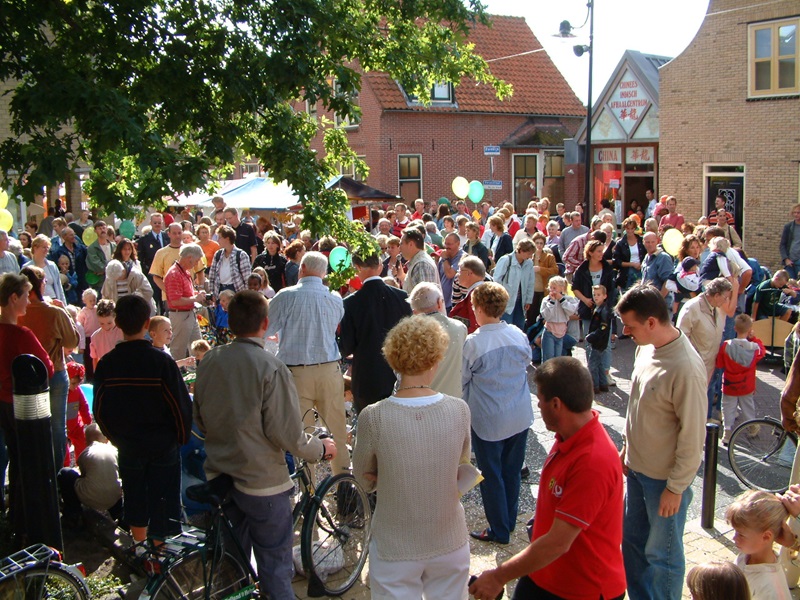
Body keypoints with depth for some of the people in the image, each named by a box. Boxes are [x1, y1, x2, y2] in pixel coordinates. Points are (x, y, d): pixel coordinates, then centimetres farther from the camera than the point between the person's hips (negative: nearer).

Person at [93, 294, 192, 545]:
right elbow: (181, 403, -14)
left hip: (128, 445, 3)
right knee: (162, 497, 7)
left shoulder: (106, 363, -9)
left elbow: (100, 410, -1)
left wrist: (116, 437, 14)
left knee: (135, 497, 19)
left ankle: (139, 543, 34)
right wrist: (182, 436, 2)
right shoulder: (161, 361, -18)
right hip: (163, 442, -3)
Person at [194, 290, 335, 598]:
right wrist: (322, 449, -1)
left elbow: (200, 422, 9)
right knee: (275, 571, 8)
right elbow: (288, 435, -19)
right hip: (262, 482, -6)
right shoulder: (271, 368, -21)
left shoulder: (209, 361, -3)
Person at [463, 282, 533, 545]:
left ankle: (499, 530, 18)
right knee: (512, 471, 19)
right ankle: (509, 521, 33)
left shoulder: (474, 343, -19)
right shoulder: (519, 335, -6)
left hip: (488, 420, -5)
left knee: (491, 475, 9)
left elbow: (461, 380, -7)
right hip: (521, 416, 5)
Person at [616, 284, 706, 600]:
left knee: (662, 554, 9)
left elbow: (693, 435, -22)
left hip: (665, 478, -8)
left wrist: (676, 488, -16)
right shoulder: (647, 347, -3)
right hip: (637, 467, 8)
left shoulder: (686, 369, -28)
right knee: (632, 540, 22)